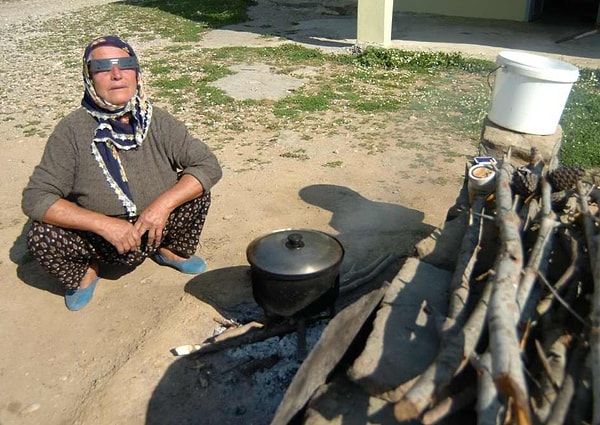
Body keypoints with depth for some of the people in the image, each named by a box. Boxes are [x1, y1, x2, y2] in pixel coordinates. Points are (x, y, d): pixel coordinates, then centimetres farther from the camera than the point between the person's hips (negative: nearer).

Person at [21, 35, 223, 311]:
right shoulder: (72, 130, -19)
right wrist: (103, 224, -32)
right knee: (40, 237, -26)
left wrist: (164, 204, -28)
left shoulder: (158, 121, -14)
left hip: (156, 228, 2)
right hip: (99, 236, -1)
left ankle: (170, 250, 11)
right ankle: (87, 269, 9)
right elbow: (35, 199, -19)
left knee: (195, 190, -19)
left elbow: (208, 165, -14)